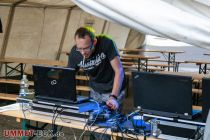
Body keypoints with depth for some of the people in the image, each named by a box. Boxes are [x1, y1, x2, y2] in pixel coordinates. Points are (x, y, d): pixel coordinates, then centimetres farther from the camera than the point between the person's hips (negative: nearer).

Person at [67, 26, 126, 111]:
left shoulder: (106, 43, -27)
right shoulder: (74, 53, -17)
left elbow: (119, 71, -28)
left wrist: (113, 97, -37)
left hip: (113, 90, -3)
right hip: (95, 90, 4)